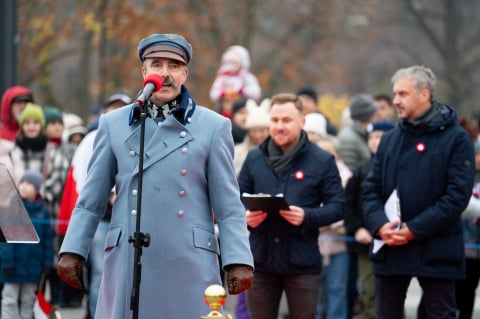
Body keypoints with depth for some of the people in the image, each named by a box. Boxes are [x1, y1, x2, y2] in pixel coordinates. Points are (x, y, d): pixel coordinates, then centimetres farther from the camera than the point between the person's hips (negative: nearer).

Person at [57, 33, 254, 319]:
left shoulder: (213, 127, 7)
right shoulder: (114, 125, 11)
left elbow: (228, 206, 4)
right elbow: (91, 200, 13)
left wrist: (238, 261, -4)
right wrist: (73, 250, 4)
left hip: (190, 264, -1)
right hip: (128, 261, 1)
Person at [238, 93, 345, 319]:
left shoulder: (322, 161, 2)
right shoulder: (254, 158, 10)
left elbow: (337, 206, -2)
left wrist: (307, 216, -21)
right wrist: (244, 216, -10)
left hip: (302, 264, -2)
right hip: (260, 260, 2)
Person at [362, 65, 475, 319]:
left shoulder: (455, 138, -4)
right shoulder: (390, 140, 13)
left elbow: (458, 195, -11)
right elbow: (371, 189, 9)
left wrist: (414, 229, -17)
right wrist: (380, 225, -11)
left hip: (436, 250, -5)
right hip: (390, 250, 5)